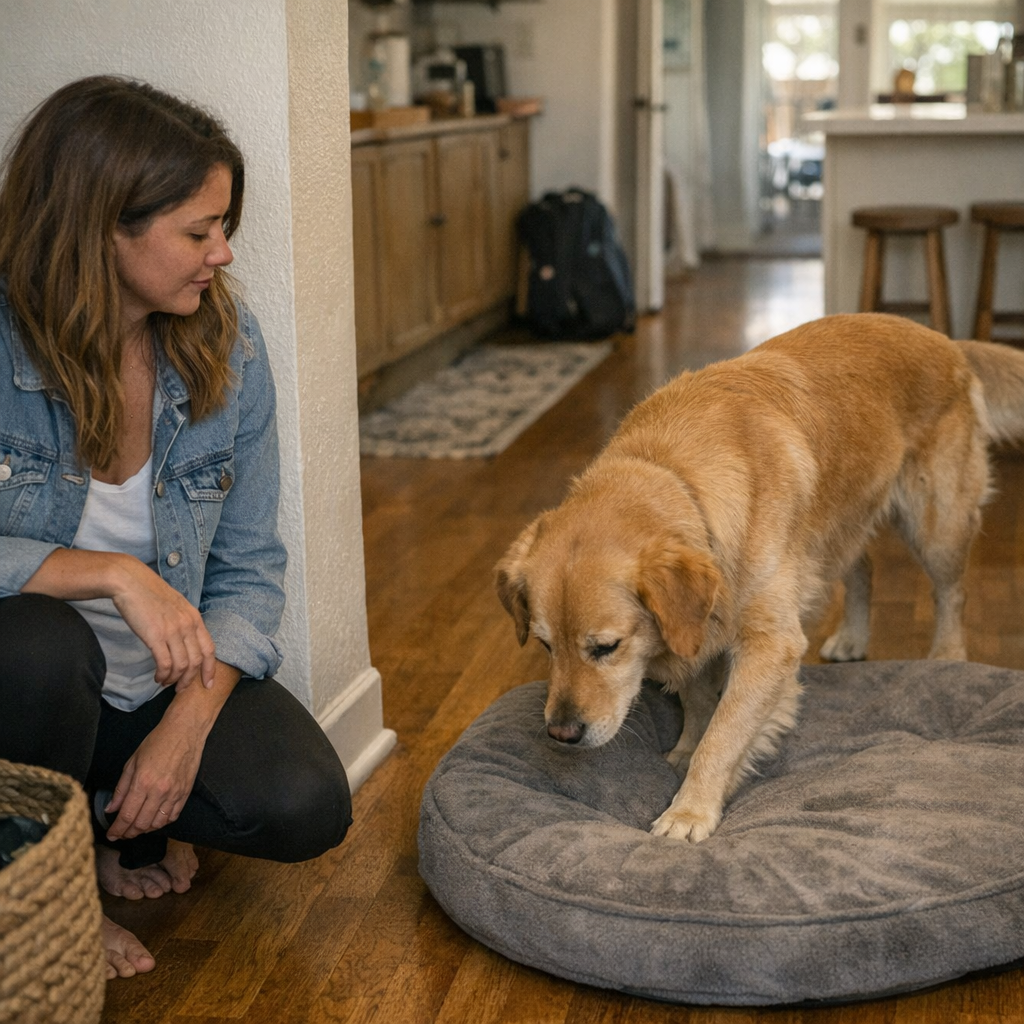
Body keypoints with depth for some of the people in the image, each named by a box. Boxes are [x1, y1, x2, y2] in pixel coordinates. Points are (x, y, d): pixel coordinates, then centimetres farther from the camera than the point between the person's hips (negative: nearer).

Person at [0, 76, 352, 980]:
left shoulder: (227, 345, -6)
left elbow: (249, 565, -4)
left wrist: (187, 725, -17)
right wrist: (113, 573, -35)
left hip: (172, 680, 3)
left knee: (305, 807, -20)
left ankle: (120, 816, 12)